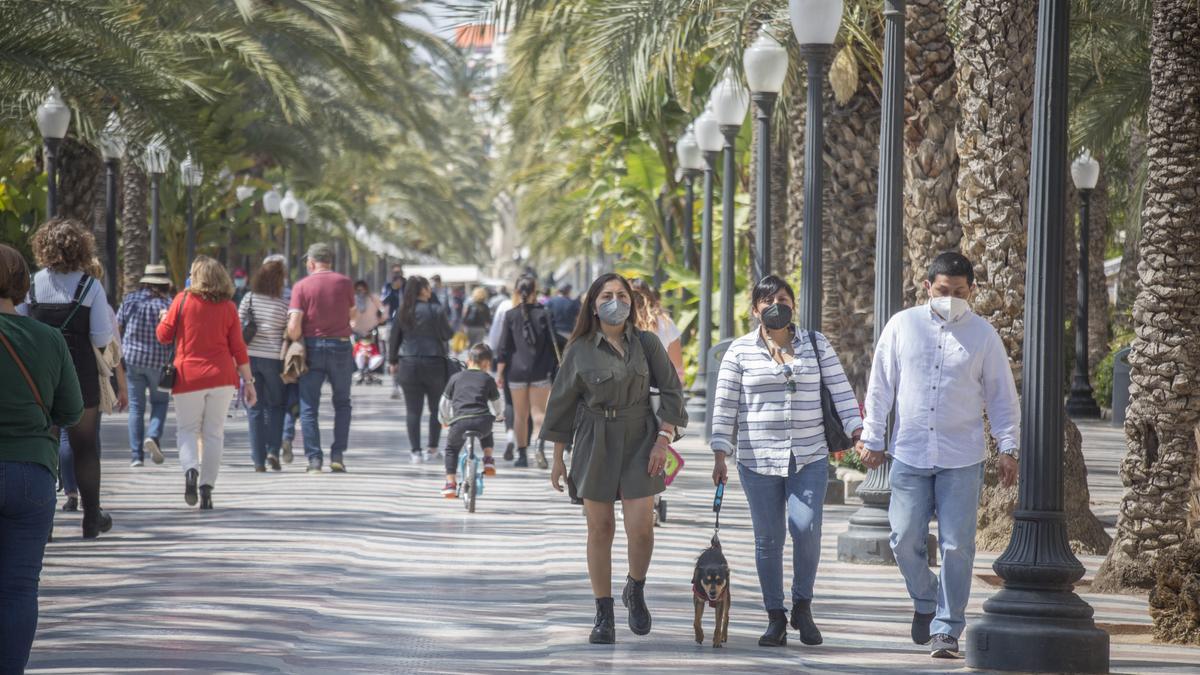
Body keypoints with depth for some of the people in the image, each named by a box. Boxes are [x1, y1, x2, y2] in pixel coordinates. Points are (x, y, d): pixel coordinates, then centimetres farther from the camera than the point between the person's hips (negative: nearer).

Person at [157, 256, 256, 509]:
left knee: (187, 429, 9)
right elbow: (238, 348, 2)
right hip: (221, 376, 1)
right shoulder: (228, 307, 2)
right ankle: (207, 486, 3)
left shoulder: (182, 300, -3)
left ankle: (190, 469, -18)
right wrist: (249, 381, 7)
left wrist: (163, 318, 23)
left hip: (188, 376, -1)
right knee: (214, 432, 7)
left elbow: (164, 335, 1)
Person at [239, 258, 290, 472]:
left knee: (255, 408, 8)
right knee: (275, 405, 16)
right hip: (273, 358, -2)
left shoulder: (249, 299, -1)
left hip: (250, 357, 2)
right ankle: (273, 450, 1)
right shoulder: (283, 305, -6)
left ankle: (258, 460, 5)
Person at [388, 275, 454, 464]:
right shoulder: (436, 310, -8)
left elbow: (394, 338, 6)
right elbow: (447, 335, -4)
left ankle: (415, 451, -1)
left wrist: (393, 361, 17)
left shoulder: (402, 312, 2)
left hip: (408, 365, 2)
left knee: (413, 410, 4)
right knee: (436, 408, 13)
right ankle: (432, 448, 14)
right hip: (434, 363, -2)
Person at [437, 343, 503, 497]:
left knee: (451, 448, 24)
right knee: (486, 433, 37)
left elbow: (444, 404, 26)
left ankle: (450, 483, 14)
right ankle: (488, 459, 20)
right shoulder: (488, 379, 18)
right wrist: (497, 416, 50)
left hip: (460, 422, 0)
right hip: (483, 420, 0)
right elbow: (497, 406, 27)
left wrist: (445, 420, 45)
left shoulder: (456, 378, 20)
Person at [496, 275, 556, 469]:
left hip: (516, 370, 1)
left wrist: (499, 372, 2)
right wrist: (556, 367, 7)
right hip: (540, 370, -1)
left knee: (520, 414, 10)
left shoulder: (510, 315, -2)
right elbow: (552, 343, -2)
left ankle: (522, 454, 11)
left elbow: (504, 346, -2)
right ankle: (540, 447, -22)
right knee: (539, 411, 1)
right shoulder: (542, 313, -3)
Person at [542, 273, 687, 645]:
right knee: (600, 528, 2)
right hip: (594, 443, 0)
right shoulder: (580, 350, -1)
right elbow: (562, 405, 5)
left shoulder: (647, 344, 1)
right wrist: (558, 459, 5)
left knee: (641, 527, -10)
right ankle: (603, 616, 11)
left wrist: (663, 440, -7)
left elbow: (672, 392, 3)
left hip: (639, 442, 0)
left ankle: (635, 591, 19)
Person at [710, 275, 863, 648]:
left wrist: (858, 433, -7)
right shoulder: (740, 351, 4)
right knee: (768, 539, 2)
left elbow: (840, 390, 6)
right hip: (758, 459, 0)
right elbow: (725, 405, 4)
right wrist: (719, 455, -2)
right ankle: (776, 619, 12)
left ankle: (802, 607, 5)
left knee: (806, 527, -15)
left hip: (809, 457, 0)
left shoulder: (816, 344, 8)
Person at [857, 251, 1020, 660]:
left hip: (961, 460, -1)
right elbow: (881, 387, 10)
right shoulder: (903, 326, 4)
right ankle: (925, 602, 27)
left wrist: (1008, 448, 1)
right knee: (905, 541, 1)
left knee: (957, 547, -3)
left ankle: (946, 629, 6)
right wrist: (872, 438, 8)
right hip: (909, 455, 1)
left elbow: (1002, 396, 7)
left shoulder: (983, 335, 3)